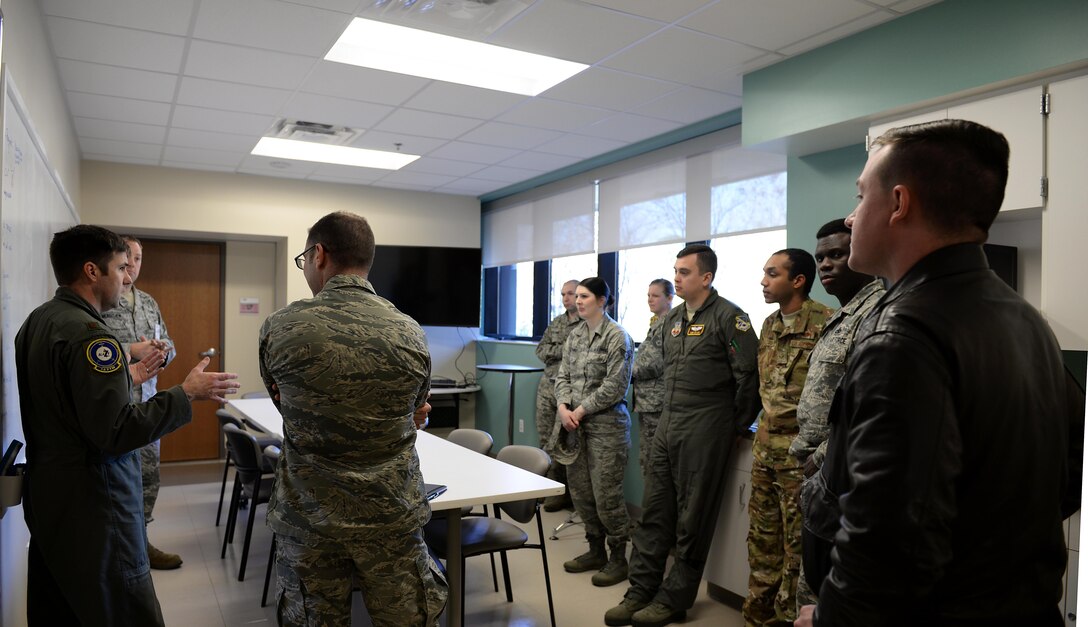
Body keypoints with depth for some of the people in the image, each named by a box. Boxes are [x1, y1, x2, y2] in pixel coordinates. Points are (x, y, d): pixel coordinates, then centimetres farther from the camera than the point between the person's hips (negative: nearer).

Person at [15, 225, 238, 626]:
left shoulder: (36, 322, 9)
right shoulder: (88, 333, -21)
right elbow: (116, 432, -26)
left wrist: (121, 376, 20)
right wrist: (187, 394, -19)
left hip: (46, 496, 10)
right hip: (89, 506, -10)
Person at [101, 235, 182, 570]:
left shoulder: (149, 302, 15)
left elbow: (168, 343, 18)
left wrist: (161, 351, -4)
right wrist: (132, 351, -20)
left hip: (146, 400, 7)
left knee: (148, 476, 14)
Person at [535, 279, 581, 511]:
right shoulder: (556, 322, 15)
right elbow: (540, 350, 8)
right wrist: (565, 350, -8)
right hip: (547, 387, 7)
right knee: (546, 439, 9)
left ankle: (563, 491, 13)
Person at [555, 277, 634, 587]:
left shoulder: (617, 336, -10)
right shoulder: (574, 335, 11)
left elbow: (615, 386, -15)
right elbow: (563, 376, 10)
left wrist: (581, 411, -14)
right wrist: (563, 407, -8)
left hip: (606, 424, -7)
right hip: (575, 423, 7)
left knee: (606, 494, -2)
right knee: (580, 490, 12)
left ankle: (618, 558, 16)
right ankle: (596, 550, 29)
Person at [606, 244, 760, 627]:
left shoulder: (728, 318, -9)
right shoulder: (672, 319, 14)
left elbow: (748, 377, -11)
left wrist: (736, 428, -5)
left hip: (705, 430, -7)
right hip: (667, 424, 7)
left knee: (693, 519, 4)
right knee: (653, 511, 10)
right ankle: (641, 591, 19)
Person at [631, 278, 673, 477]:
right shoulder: (656, 323, 16)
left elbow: (657, 364, -19)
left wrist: (630, 373, -6)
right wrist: (632, 373, 6)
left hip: (656, 401, -10)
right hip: (646, 401, 10)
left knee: (653, 459, -3)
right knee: (646, 457, 15)